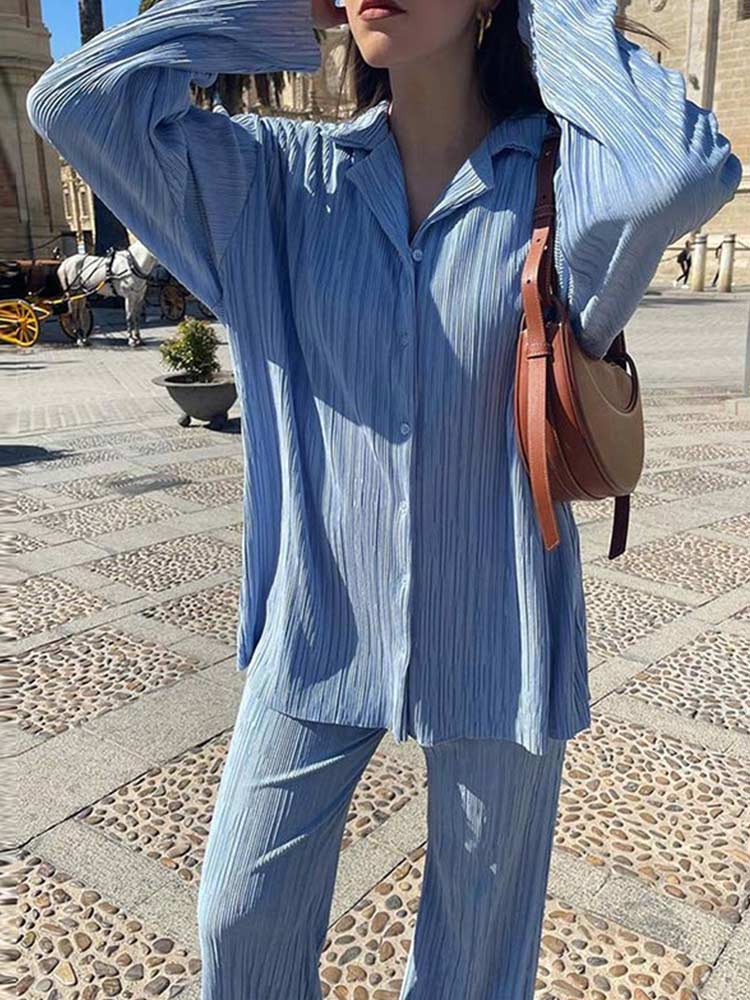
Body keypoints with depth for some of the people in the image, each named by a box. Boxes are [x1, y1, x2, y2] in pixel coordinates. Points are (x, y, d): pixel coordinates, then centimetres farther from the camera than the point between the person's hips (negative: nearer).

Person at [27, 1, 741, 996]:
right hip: (320, 623, 2)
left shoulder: (563, 174, -7)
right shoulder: (283, 173, 0)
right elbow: (75, 100, -9)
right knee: (241, 920, 16)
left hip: (493, 638, -1)